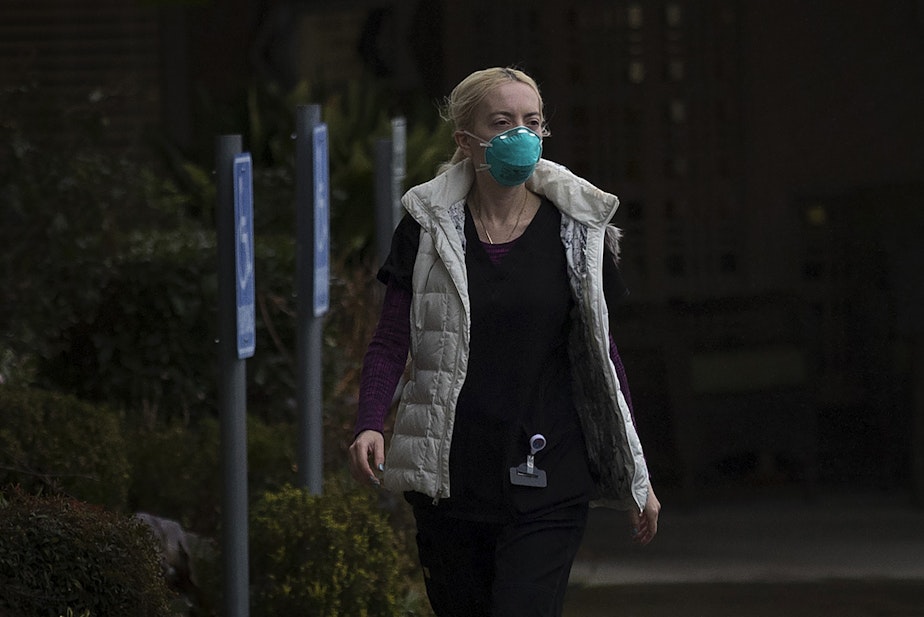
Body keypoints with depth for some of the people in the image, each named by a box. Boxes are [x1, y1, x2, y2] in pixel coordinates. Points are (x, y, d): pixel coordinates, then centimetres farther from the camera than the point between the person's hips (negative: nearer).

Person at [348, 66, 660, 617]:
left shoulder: (577, 229, 4)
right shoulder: (430, 227, 2)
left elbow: (601, 353, 9)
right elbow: (391, 342, 1)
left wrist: (636, 477, 9)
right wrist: (369, 425, -17)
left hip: (549, 482, -1)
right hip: (450, 480, 1)